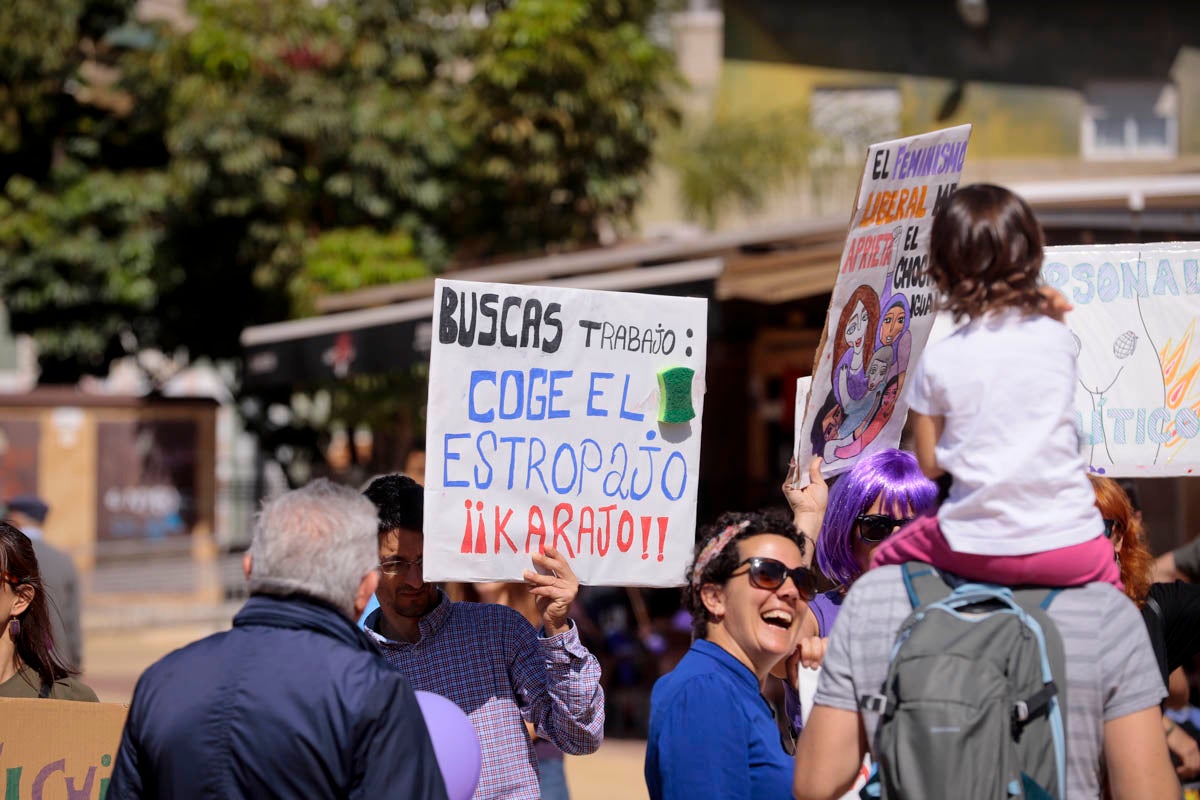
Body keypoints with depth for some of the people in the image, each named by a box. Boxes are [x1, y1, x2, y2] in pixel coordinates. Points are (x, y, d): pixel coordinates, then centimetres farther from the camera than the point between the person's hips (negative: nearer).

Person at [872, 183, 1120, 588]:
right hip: (1070, 544, 1)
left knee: (883, 559, 24)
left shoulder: (937, 360, -6)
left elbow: (930, 465, 1)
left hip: (979, 550, -1)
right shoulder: (1058, 339, -2)